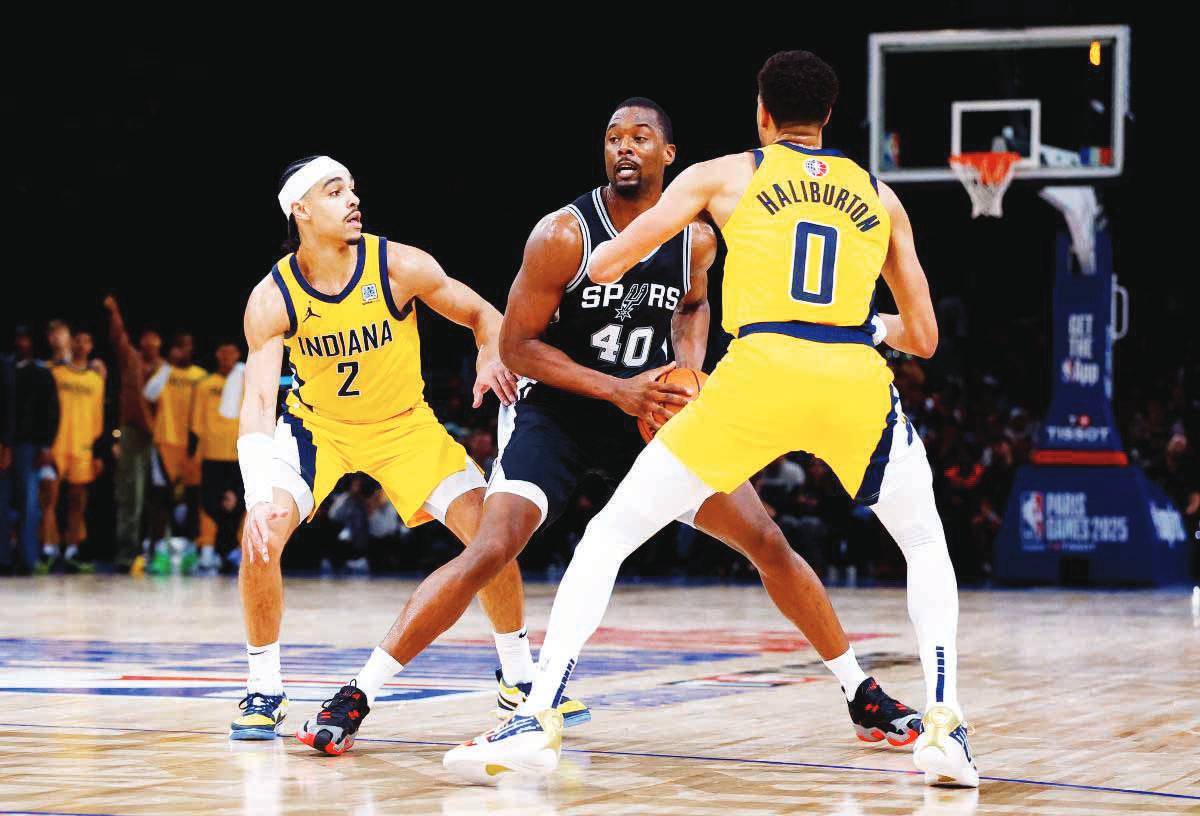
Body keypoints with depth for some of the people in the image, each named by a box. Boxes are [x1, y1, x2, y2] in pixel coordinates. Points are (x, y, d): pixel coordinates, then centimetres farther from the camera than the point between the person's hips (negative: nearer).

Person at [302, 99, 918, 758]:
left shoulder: (695, 240, -5)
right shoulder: (563, 235, -19)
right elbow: (516, 345, -15)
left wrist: (690, 369, -2)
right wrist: (617, 390, -23)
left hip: (649, 412, 4)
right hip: (555, 409, -4)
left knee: (766, 541, -2)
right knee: (491, 549, -24)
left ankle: (861, 693, 13)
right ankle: (357, 697, -17)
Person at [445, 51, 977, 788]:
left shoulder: (725, 175, 18)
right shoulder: (879, 197, 23)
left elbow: (605, 266, 15)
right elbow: (923, 338, 24)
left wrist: (604, 259, 40)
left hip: (760, 373, -2)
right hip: (856, 381, 2)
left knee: (609, 536, 10)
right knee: (927, 546, 27)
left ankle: (538, 718, -2)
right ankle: (944, 726, 10)